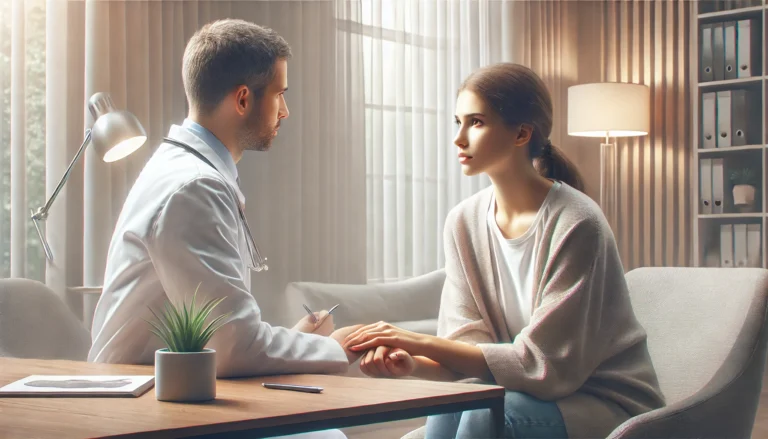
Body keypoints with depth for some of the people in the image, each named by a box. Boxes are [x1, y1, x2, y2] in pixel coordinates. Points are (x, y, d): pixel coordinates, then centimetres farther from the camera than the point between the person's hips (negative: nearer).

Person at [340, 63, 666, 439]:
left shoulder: (575, 224, -20)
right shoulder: (463, 221, -1)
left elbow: (543, 364, -20)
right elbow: (469, 342, -5)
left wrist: (422, 343, -25)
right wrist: (413, 363, -27)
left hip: (611, 404, -4)